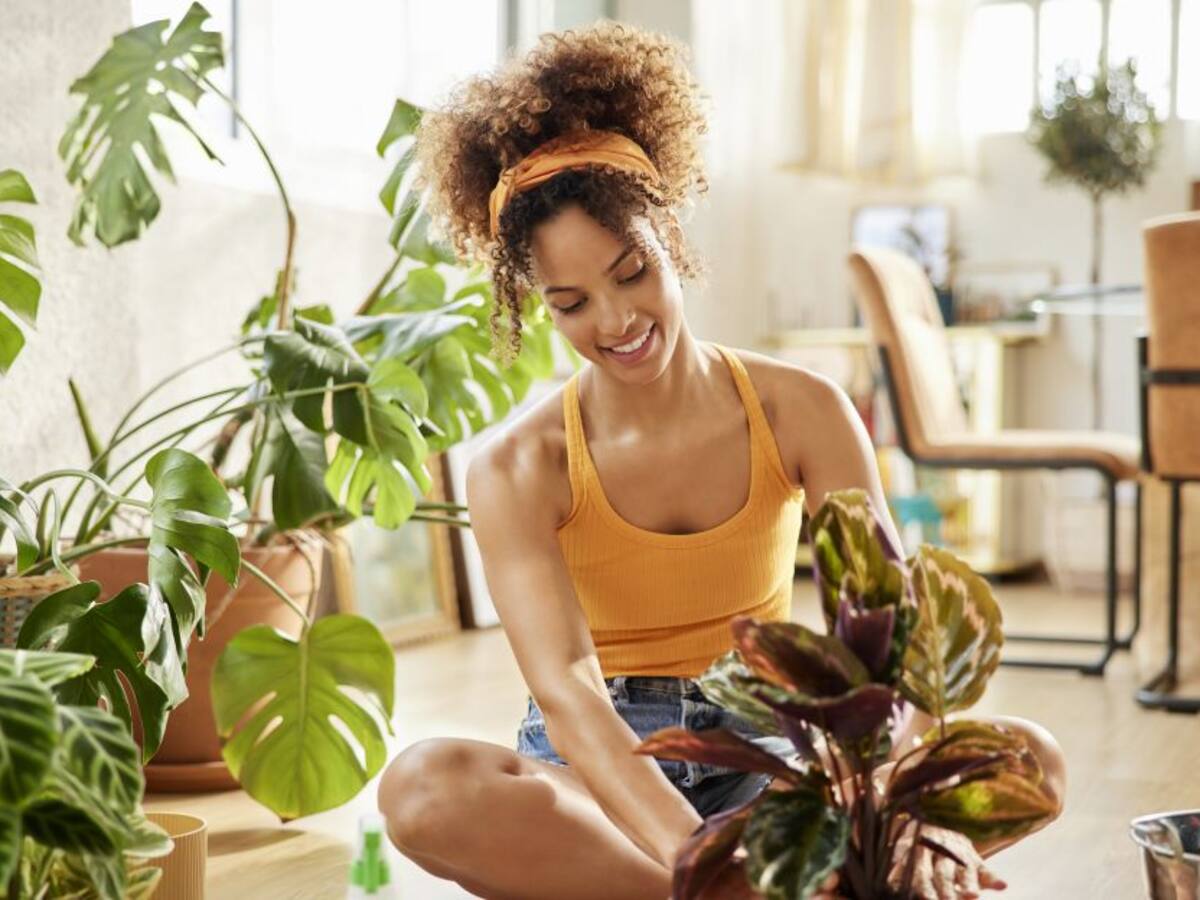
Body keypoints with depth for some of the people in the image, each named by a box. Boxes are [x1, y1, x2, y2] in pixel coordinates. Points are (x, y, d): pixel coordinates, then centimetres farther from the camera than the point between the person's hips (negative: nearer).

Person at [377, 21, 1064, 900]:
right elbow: (565, 690, -26)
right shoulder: (518, 471, -12)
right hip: (600, 774, -1)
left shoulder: (802, 410, -7)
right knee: (425, 788, -35)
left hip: (765, 757, 2)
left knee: (1033, 758, -24)